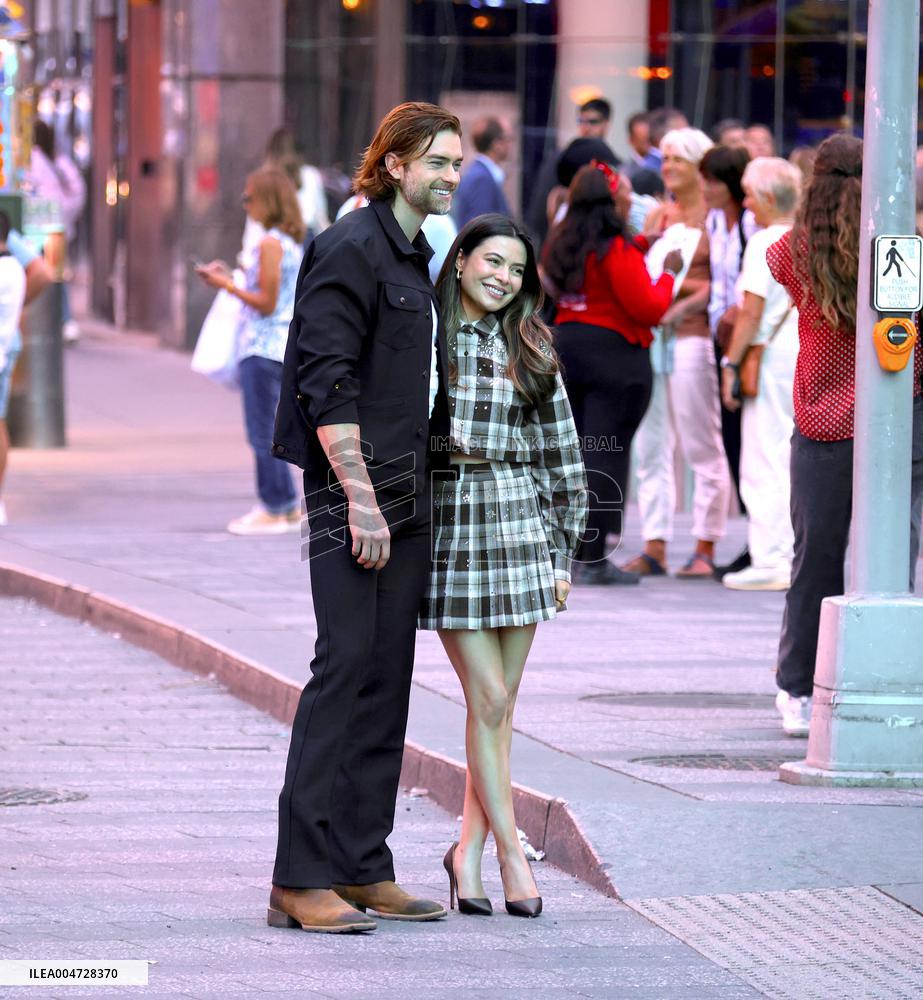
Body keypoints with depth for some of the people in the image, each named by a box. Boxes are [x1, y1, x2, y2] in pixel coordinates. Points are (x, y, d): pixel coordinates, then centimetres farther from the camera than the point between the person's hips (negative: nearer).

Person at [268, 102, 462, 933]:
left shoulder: (415, 255, 18)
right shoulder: (352, 249, -11)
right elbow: (327, 383, -17)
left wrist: (414, 494, 18)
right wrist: (361, 499, -21)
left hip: (408, 493, 9)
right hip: (352, 489, -9)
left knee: (388, 678, 8)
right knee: (346, 668, -12)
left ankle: (363, 870, 11)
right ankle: (302, 879, -12)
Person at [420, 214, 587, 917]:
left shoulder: (532, 351, 9)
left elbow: (562, 457, 11)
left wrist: (562, 553, 8)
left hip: (520, 524, 3)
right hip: (447, 526, -3)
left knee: (498, 704, 3)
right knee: (489, 699, -7)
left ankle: (469, 849, 14)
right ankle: (512, 855, -2)